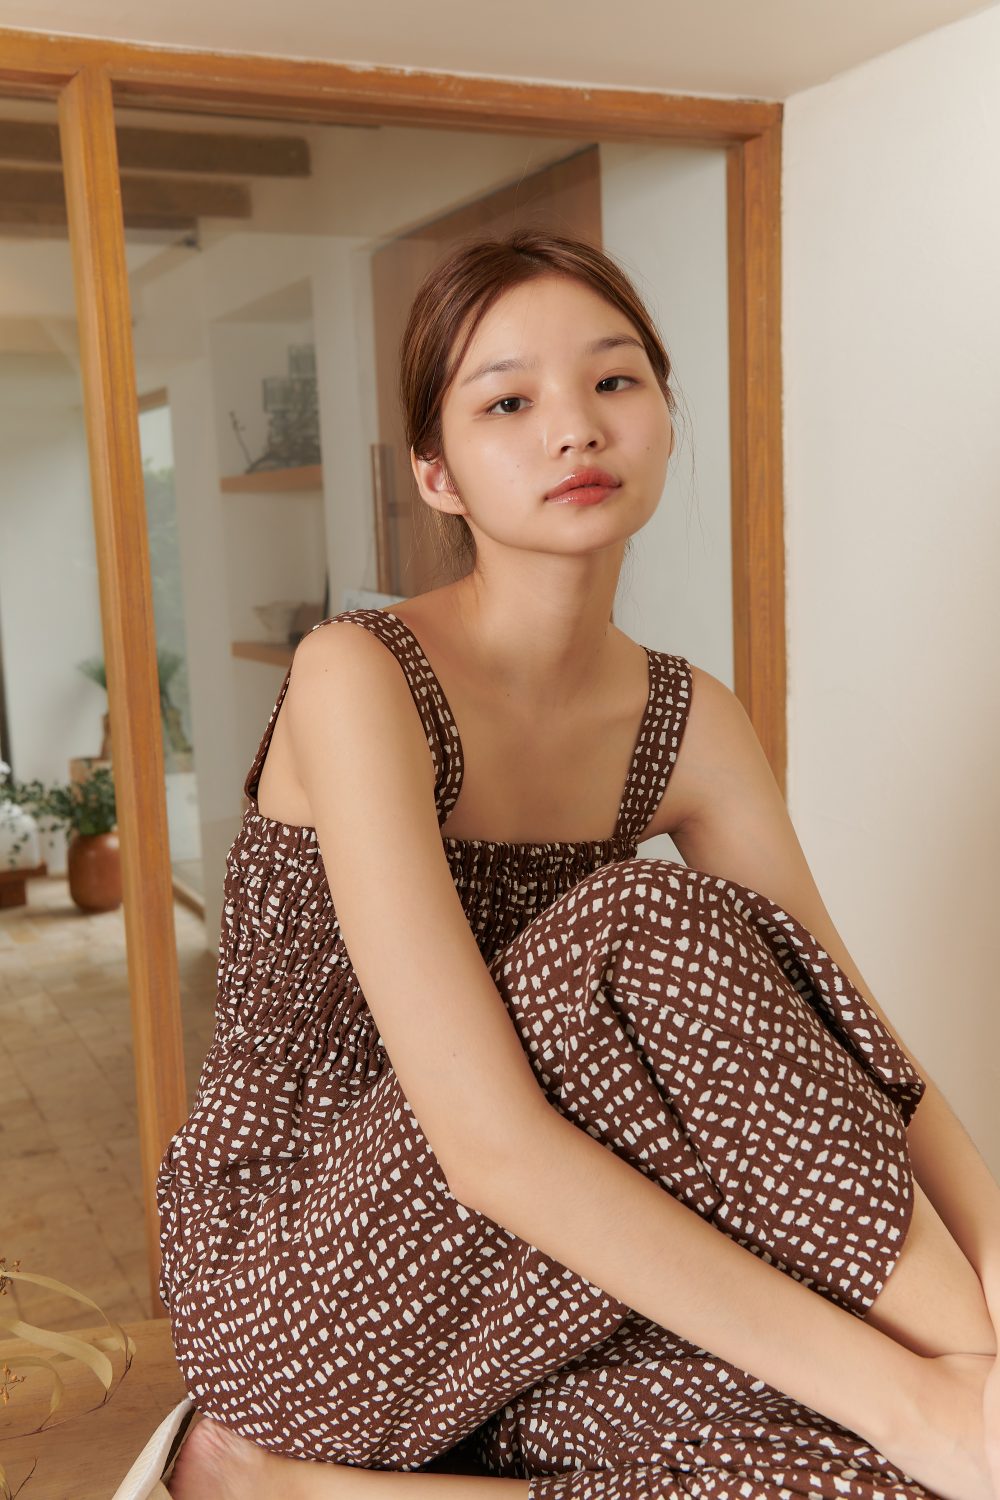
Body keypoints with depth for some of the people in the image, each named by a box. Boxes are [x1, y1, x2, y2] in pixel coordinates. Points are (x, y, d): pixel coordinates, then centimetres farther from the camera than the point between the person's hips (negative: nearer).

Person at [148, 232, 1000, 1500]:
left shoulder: (687, 724, -1)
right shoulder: (357, 679, -21)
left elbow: (853, 1045, -5)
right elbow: (488, 1143, -30)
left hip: (493, 1289, 6)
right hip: (294, 1275, -6)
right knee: (649, 932, -29)